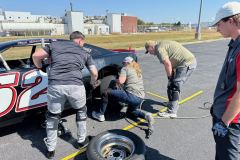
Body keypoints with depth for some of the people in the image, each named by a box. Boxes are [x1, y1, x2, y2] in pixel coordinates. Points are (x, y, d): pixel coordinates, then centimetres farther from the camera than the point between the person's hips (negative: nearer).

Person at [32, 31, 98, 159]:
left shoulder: (55, 45, 22)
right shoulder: (84, 53, 21)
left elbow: (36, 55, 14)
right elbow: (94, 73, 21)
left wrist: (40, 68, 33)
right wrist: (94, 82, 42)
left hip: (54, 86, 1)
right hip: (75, 86, 0)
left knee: (52, 116, 22)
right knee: (81, 111, 27)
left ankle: (50, 149, 33)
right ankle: (82, 140, 39)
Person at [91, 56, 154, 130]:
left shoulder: (125, 69, 0)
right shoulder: (137, 70, 23)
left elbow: (121, 81, -16)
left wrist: (115, 81, 6)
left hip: (131, 96, -8)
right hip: (140, 98, 8)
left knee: (106, 92, 2)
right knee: (130, 112, 33)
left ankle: (100, 115, 9)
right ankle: (146, 116, 8)